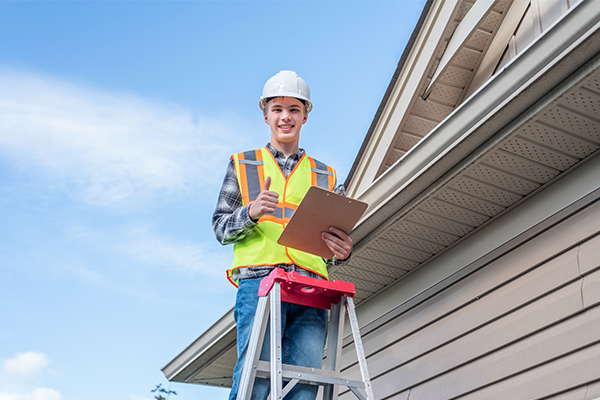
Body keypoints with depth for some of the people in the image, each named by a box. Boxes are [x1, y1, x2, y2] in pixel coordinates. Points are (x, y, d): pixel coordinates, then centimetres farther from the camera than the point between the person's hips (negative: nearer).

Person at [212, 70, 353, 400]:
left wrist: (343, 252, -3)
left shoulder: (325, 176, 25)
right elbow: (220, 227, 14)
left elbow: (338, 242, 22)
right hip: (259, 281, -2)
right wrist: (250, 213, -8)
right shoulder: (243, 165, 21)